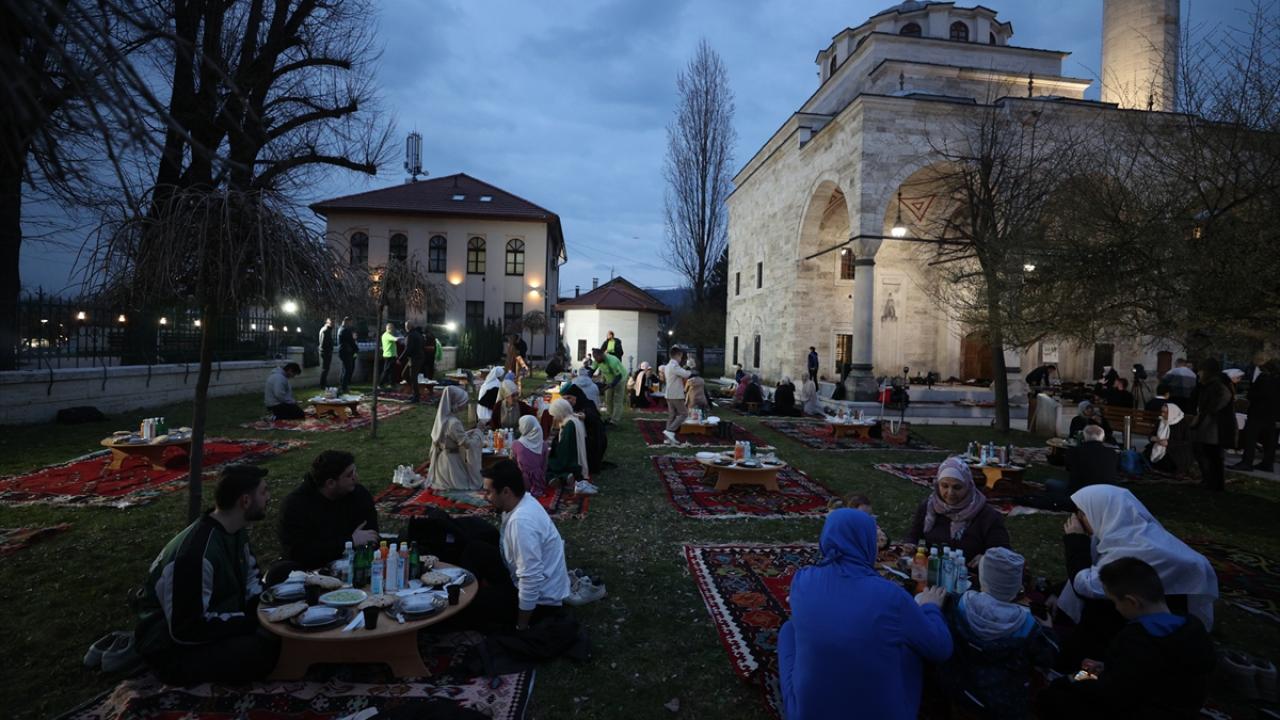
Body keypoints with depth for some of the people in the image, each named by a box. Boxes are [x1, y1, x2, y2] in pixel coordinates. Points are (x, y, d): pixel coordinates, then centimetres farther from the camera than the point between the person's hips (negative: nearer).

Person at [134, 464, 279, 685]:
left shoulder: (236, 531, -2)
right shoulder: (197, 553, -31)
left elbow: (250, 575, 14)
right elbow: (189, 628, -28)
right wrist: (252, 621, -21)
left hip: (211, 622, 9)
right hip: (173, 647, -9)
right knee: (266, 650, -27)